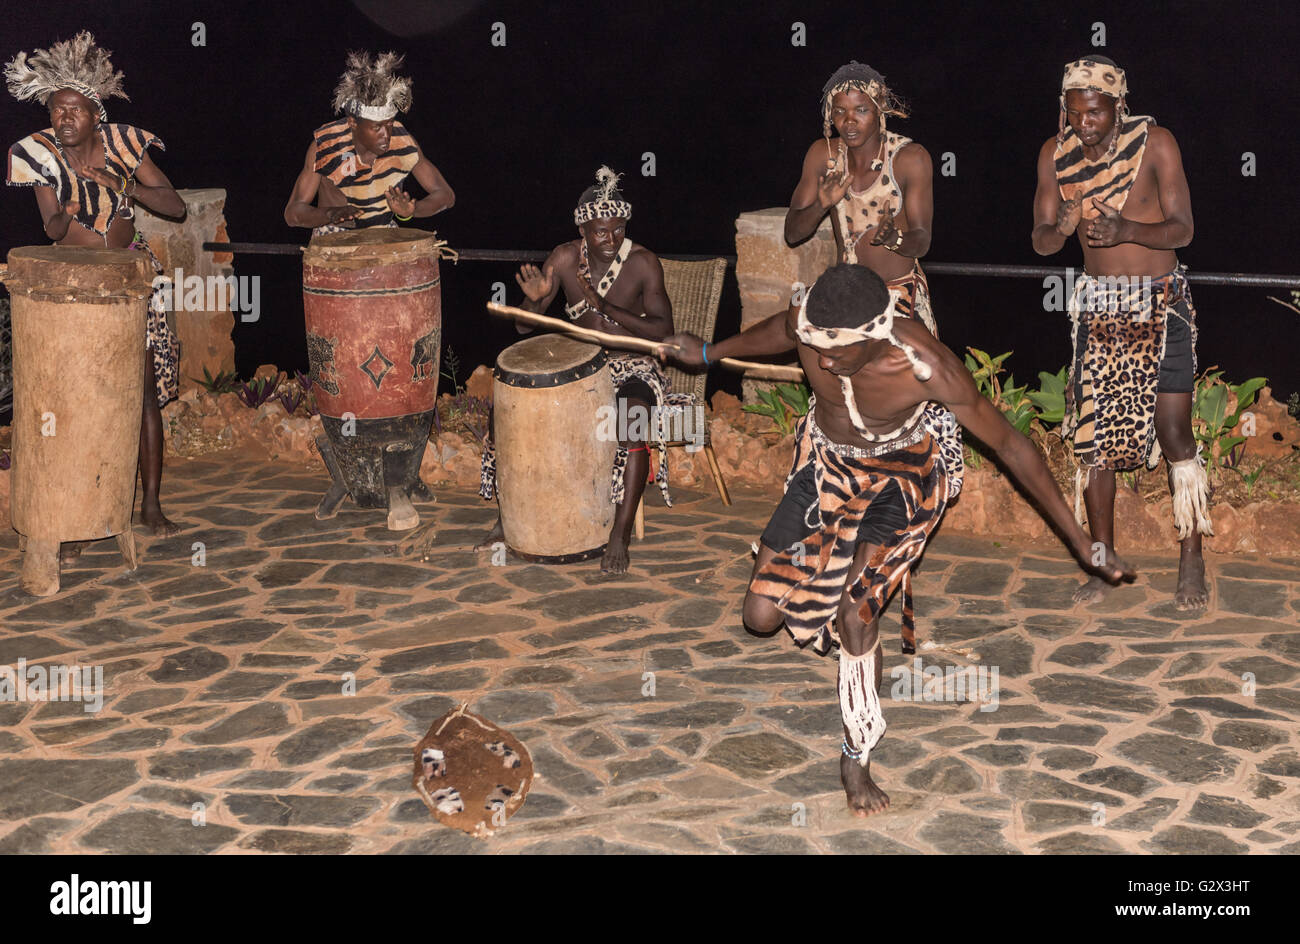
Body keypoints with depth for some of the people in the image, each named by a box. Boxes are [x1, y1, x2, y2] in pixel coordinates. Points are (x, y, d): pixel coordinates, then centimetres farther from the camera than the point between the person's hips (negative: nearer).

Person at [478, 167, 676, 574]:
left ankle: (620, 536, -28)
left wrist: (609, 309, -25)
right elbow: (525, 326, -2)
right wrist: (534, 298, -26)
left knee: (630, 427, -35)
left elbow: (662, 329, -14)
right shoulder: (565, 258, -4)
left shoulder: (643, 263, -11)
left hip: (631, 366, -3)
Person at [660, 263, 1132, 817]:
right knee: (762, 615, -3)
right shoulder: (807, 327, -27)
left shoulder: (925, 366, -36)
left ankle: (856, 761, 0)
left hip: (906, 472, -4)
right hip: (827, 461, 4)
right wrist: (708, 354, 22)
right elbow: (769, 336, 1)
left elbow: (1010, 446, -26)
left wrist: (1081, 544, -22)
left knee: (855, 614, -22)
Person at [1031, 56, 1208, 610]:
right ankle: (1104, 561, 14)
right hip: (1097, 304, 3)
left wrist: (1127, 229, -33)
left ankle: (1192, 561, 6)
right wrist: (1061, 227, -23)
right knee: (1093, 433, 2)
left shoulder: (1154, 143, -11)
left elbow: (1182, 229, -14)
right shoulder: (1055, 154, -1)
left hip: (1160, 301, -3)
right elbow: (1040, 241, 1)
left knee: (1172, 432, -8)